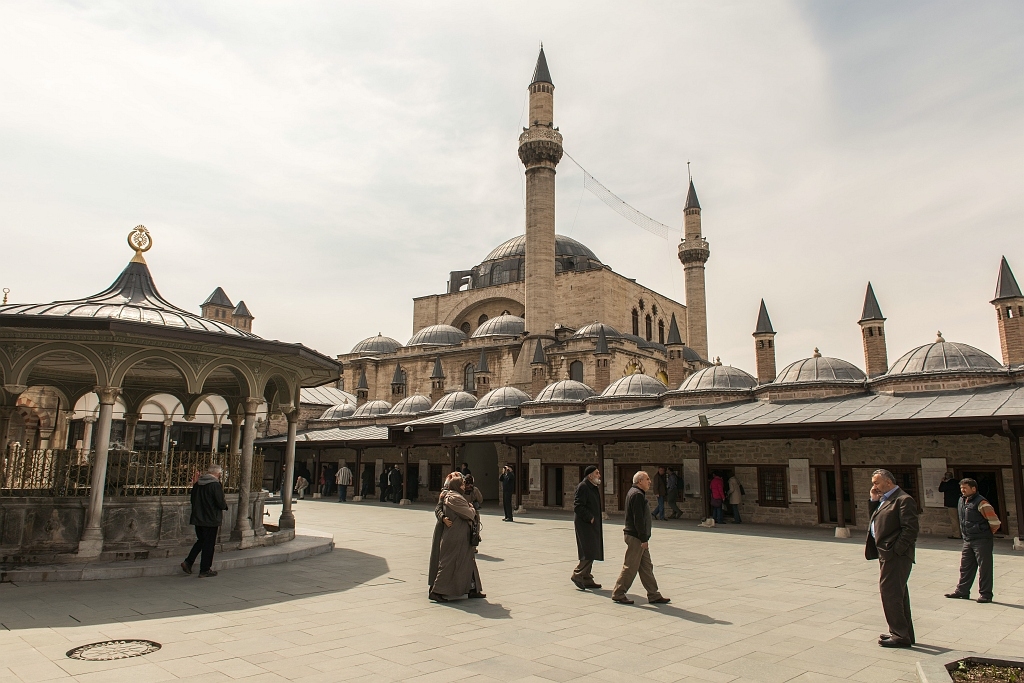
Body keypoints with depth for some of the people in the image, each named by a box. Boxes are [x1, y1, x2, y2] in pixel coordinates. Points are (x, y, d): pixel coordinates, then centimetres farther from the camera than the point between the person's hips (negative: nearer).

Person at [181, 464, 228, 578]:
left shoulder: (197, 483, 4)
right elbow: (221, 503, -18)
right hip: (211, 520, -7)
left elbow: (192, 499, 13)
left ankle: (188, 562, 14)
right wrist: (225, 506, 3)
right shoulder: (216, 485, -17)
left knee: (201, 540, 23)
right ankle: (205, 570, 10)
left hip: (198, 518, 7)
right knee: (209, 544, 4)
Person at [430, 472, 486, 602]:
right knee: (449, 563, -4)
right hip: (455, 538, -11)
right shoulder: (455, 498, -19)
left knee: (469, 561, 15)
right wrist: (472, 509, 2)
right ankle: (436, 591, 3)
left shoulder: (452, 496, 13)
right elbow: (469, 514, -18)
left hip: (462, 538, 11)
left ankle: (473, 589, 23)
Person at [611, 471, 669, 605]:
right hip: (635, 537, -11)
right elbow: (638, 519, -22)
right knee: (630, 567, -3)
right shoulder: (637, 494, -17)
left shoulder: (634, 492, 16)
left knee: (646, 566, 12)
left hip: (638, 537, 11)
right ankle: (618, 594, 6)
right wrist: (643, 538, -20)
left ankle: (654, 595, 18)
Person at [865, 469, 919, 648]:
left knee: (890, 593, -7)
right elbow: (875, 520, 20)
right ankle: (904, 633, 28)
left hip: (896, 556, -10)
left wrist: (896, 550, -20)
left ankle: (900, 636, 2)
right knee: (897, 594, 17)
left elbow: (911, 528, -20)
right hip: (887, 555, 10)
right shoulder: (884, 500, 17)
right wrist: (874, 502, 8)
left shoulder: (903, 500, -13)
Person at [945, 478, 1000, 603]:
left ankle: (985, 594, 10)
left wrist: (986, 533, -1)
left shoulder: (981, 503, -16)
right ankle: (962, 591, 21)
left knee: (984, 568, 1)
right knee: (965, 567, 13)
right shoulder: (962, 500, 9)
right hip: (967, 541, 8)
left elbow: (995, 522, -15)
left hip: (982, 541, -8)